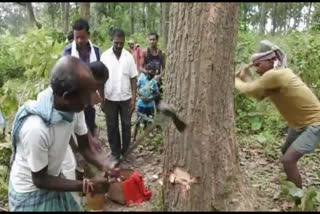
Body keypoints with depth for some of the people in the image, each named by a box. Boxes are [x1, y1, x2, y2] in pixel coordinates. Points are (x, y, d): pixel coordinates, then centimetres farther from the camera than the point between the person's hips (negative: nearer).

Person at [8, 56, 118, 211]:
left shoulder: (74, 107, -19)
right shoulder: (36, 128, -38)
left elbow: (85, 147, -6)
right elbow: (39, 180, -23)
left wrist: (104, 165, -25)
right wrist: (85, 186, -26)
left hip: (53, 178, 6)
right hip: (31, 193, -5)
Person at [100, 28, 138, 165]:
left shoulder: (129, 57, -2)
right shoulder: (105, 56, -5)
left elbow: (133, 79, -1)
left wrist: (134, 98, -6)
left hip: (126, 98, 1)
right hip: (110, 98, 0)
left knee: (126, 125, 9)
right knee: (112, 127, 8)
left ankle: (126, 151, 26)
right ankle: (115, 153, 23)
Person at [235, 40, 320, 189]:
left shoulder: (275, 75, -28)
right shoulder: (278, 75, 2)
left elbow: (247, 90, -22)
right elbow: (259, 95, 7)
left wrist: (236, 80, -3)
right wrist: (244, 76, 2)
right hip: (299, 123, 11)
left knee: (288, 160, -17)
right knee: (285, 153, 25)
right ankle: (291, 184, 47)